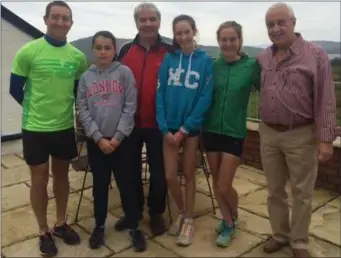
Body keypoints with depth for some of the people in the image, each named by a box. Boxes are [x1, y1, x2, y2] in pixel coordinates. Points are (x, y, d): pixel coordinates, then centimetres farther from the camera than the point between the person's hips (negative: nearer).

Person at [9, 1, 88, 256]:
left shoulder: (78, 57, -1)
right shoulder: (28, 51, -10)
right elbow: (15, 89, -2)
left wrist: (63, 107, 5)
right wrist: (37, 108, 7)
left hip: (65, 126, 3)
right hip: (35, 128, -3)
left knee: (61, 174, 15)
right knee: (40, 179, 7)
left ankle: (61, 224, 34)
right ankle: (44, 232, 25)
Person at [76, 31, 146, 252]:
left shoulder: (125, 72, -2)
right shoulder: (86, 77, 4)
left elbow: (130, 107, -7)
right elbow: (83, 110, -1)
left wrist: (118, 136, -11)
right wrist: (98, 138, -10)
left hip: (121, 139, -2)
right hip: (96, 141, 2)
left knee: (126, 183, 5)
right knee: (100, 185, 13)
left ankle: (134, 227, 21)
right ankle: (99, 226, 30)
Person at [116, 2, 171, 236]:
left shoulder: (170, 52, -2)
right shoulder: (125, 51, 5)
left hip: (158, 123, -2)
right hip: (130, 122, 3)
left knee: (158, 170, 9)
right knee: (132, 168, 15)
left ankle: (156, 213, 28)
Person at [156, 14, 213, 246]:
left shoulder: (205, 60, -6)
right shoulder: (168, 59, 1)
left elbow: (205, 99, -10)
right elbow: (160, 94, -2)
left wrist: (184, 130, -13)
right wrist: (165, 129, -10)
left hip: (192, 127, -2)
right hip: (169, 126, 2)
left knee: (189, 174, 9)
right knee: (170, 176, 5)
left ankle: (189, 219, 28)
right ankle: (182, 212, 32)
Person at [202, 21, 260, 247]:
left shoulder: (252, 65, -6)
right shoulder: (213, 65, 1)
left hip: (234, 132, -3)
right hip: (211, 130, 3)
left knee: (224, 186, 0)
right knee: (216, 182, 12)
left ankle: (233, 220, 32)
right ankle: (228, 222, 36)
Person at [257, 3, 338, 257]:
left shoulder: (316, 55, -8)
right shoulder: (262, 58, 6)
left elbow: (326, 100, -11)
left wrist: (326, 138, -15)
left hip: (301, 135, -4)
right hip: (268, 134, 4)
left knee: (302, 193, 9)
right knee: (275, 190, 16)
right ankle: (280, 234, 35)